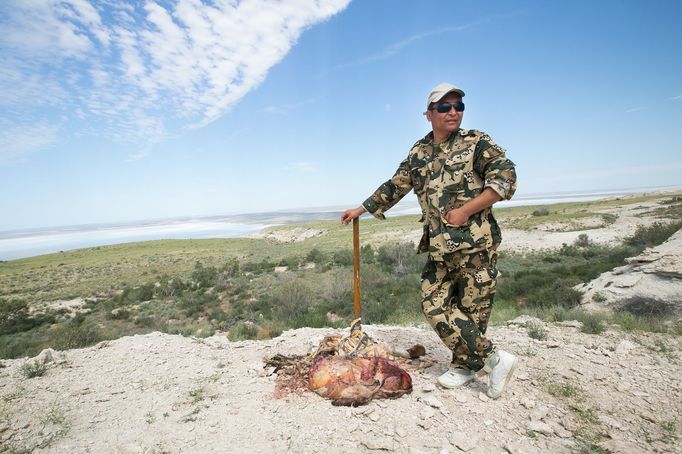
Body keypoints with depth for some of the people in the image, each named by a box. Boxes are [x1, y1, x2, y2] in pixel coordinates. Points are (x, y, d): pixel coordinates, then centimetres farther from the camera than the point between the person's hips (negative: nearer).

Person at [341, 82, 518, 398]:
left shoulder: (476, 142, 2)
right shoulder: (418, 153, 15)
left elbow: (505, 178, -8)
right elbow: (394, 187, 22)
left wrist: (466, 210, -15)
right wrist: (361, 208, 23)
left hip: (476, 244, -5)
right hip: (439, 248, 5)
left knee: (470, 308, -1)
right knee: (434, 306, 1)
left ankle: (467, 363, 22)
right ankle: (494, 359, 14)